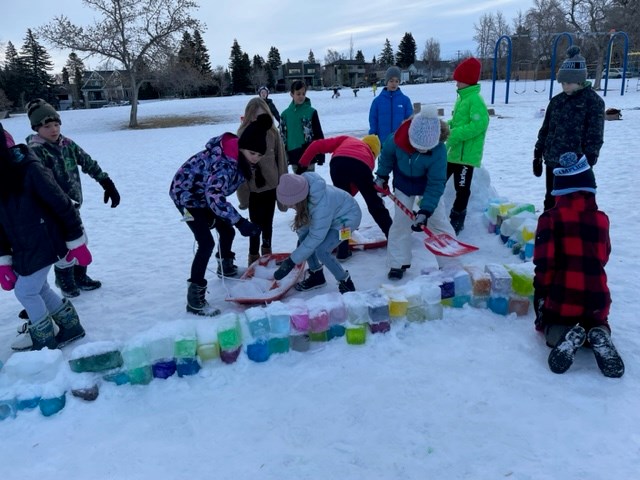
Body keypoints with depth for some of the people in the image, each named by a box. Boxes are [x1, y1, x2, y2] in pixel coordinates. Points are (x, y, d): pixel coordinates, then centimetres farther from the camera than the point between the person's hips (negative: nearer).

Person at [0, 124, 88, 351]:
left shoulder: (29, 169, -21)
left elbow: (62, 205, -16)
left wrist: (76, 242, -11)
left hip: (45, 243, -7)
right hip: (24, 248, 7)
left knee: (25, 291, 2)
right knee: (38, 288, 17)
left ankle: (45, 341, 23)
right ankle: (71, 327, 36)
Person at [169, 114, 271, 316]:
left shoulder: (239, 153, -10)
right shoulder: (224, 164, -37)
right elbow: (215, 197, -46)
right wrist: (240, 222, -50)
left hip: (205, 193, 9)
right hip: (187, 194, -8)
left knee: (227, 231, 15)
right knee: (206, 243, -17)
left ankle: (226, 267, 45)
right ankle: (195, 298, -11)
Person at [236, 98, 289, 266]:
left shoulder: (273, 132, -3)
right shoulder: (243, 134, -9)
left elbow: (281, 159, 1)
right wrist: (243, 190, -9)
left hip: (271, 185, 2)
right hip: (253, 187, -2)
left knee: (268, 222, 16)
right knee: (256, 223, 2)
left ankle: (267, 251, 35)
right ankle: (254, 256, 18)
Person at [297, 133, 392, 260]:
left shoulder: (345, 139, 40)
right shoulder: (369, 156, 38)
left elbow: (316, 145, 28)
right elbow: (355, 185, 32)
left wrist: (302, 164, 30)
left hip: (338, 163, 0)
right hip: (361, 165, 0)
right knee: (375, 205, 20)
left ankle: (343, 250, 17)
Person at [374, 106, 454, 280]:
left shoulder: (439, 151, -36)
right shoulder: (397, 140, -32)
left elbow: (436, 184, -32)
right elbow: (386, 155, -7)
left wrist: (425, 211, -37)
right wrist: (381, 176, 2)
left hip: (428, 185, -1)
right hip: (403, 184, 1)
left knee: (438, 223, -1)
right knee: (400, 222, -1)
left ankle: (450, 264, 9)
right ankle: (398, 264, 11)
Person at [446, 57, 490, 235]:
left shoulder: (475, 99, -16)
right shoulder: (462, 97, 13)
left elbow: (479, 124, -26)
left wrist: (455, 135, -26)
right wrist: (447, 126, 4)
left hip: (466, 154, -9)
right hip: (453, 151, 9)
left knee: (462, 189, 3)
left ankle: (456, 221, 16)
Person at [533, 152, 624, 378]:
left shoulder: (550, 217, -8)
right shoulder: (601, 218, 4)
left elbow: (543, 263, -13)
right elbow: (602, 258, 14)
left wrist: (541, 292, 1)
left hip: (561, 297, -3)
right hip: (596, 298, 3)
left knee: (550, 323, 28)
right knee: (596, 322, 34)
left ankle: (565, 335, -8)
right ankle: (599, 335, -3)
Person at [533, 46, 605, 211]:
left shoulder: (593, 101, -5)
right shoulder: (557, 100, 10)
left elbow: (595, 136, -9)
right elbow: (545, 130, 15)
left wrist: (587, 163, -14)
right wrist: (537, 156, 12)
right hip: (552, 162, 6)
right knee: (551, 202, 14)